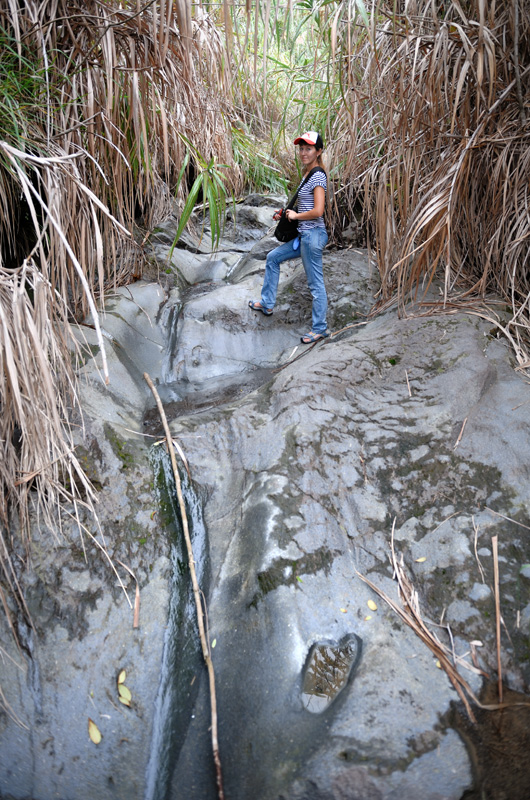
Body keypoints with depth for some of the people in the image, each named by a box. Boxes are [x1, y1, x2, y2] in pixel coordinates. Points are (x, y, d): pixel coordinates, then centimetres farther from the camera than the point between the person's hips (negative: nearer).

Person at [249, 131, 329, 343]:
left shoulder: (318, 176, -16)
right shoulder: (308, 173, 14)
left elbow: (318, 211, -25)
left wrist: (296, 215, -12)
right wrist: (286, 213, 13)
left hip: (313, 235, -11)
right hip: (304, 234, 11)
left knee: (315, 284, -3)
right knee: (273, 257, 21)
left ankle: (319, 329, 9)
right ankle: (267, 304, 32)